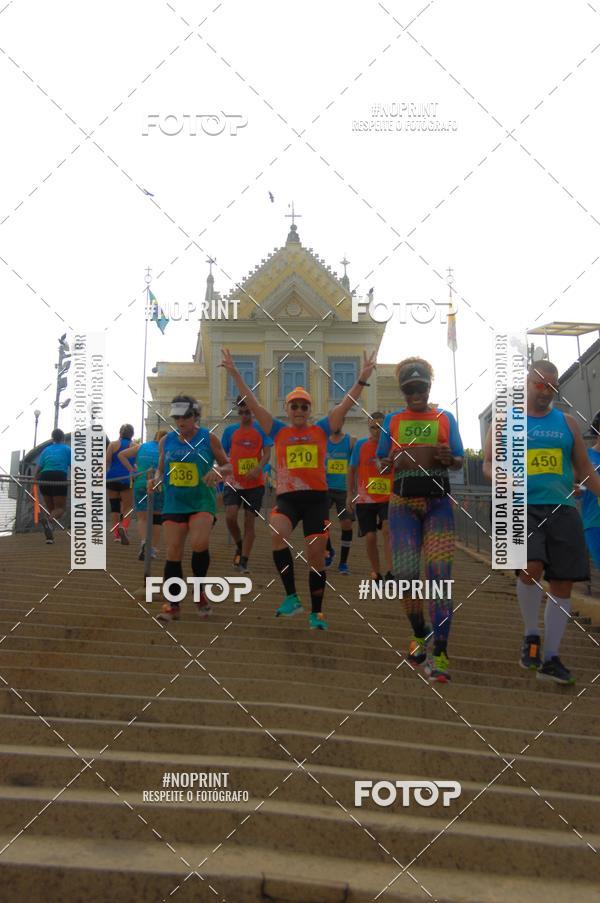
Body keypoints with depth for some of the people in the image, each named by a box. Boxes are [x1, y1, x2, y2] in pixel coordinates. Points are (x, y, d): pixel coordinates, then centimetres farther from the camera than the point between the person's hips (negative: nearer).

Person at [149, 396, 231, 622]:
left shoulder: (208, 438, 0)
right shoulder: (166, 441, 8)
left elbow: (228, 465, 6)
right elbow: (161, 469, 18)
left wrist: (218, 471, -16)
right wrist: (156, 480, -3)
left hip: (202, 503, -3)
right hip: (174, 503, 3)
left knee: (199, 544, -23)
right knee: (173, 553, -2)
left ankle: (200, 592, 2)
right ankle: (172, 605, 8)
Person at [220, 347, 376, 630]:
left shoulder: (321, 430, 8)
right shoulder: (279, 431, 8)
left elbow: (347, 403, 2)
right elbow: (252, 403, 4)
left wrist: (364, 376, -7)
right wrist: (234, 373, -2)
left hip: (316, 498, 1)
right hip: (287, 497, 0)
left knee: (316, 555, 3)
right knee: (277, 534, -30)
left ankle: (316, 612, 18)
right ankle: (291, 597, -18)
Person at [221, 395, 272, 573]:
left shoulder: (262, 429, 3)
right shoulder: (230, 431, 7)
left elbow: (267, 453, -4)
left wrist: (258, 468, -21)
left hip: (255, 483, -1)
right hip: (234, 482, 1)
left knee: (249, 522, 0)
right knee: (230, 516, -17)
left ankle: (243, 562, 7)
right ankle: (239, 546, 11)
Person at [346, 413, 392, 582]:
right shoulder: (360, 444, 0)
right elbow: (352, 470, 9)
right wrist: (350, 494, 6)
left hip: (388, 498, -1)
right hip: (365, 498, 1)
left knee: (388, 530, -19)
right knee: (370, 537, 4)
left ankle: (390, 572, -21)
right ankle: (375, 572, 21)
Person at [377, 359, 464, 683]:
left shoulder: (445, 418, 8)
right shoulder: (392, 420, 10)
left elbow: (459, 462, 11)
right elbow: (382, 466, 12)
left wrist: (449, 459, -12)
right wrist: (393, 460, -11)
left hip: (437, 501, -1)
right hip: (403, 501, 1)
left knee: (439, 572, -12)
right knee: (405, 573, -4)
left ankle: (439, 653, -14)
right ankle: (419, 635, 22)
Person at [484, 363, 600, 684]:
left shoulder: (566, 422, 13)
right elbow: (488, 462, 9)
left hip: (562, 509, 3)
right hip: (522, 507, -3)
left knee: (562, 583, 0)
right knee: (531, 569, -25)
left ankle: (550, 658, 12)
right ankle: (531, 635, 1)